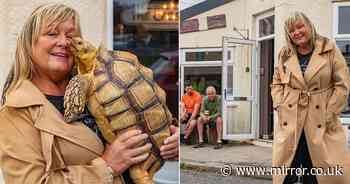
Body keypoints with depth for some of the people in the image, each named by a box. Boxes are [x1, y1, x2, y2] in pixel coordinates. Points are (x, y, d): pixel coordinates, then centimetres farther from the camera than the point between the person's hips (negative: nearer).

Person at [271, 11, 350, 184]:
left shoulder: (329, 49, -1)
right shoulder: (284, 54, 8)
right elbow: (276, 84, 16)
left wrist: (330, 114, -7)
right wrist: (280, 107, 1)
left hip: (321, 123, -2)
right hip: (289, 121, 2)